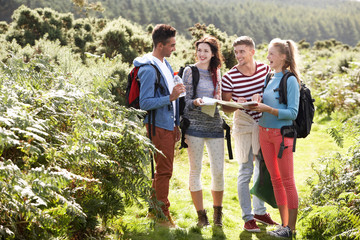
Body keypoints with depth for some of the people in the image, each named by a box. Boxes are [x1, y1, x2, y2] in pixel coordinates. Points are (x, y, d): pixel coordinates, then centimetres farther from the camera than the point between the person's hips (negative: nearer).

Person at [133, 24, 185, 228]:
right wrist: (170, 97, -25)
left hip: (169, 125, 9)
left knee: (164, 170, 14)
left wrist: (176, 125, 20)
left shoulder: (165, 64, 13)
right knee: (163, 170, -4)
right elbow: (145, 103, -21)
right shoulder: (149, 69, -17)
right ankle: (163, 216, 6)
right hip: (158, 126, -9)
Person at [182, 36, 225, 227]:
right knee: (195, 170, 0)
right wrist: (196, 102, -22)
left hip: (215, 124, 4)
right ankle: (201, 215, 11)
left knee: (219, 171, 1)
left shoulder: (216, 72, 14)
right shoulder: (190, 71, 1)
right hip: (195, 124, -3)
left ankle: (218, 213, 19)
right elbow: (185, 101, -3)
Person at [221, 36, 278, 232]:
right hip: (244, 126, -4)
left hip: (264, 125, 4)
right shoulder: (230, 77, -12)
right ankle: (247, 217, 7)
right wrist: (237, 105, -26)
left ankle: (260, 211, 29)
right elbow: (225, 106, -7)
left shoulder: (265, 69, -2)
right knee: (245, 171, -2)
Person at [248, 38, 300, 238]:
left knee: (287, 180, -1)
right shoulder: (269, 78, 11)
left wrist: (268, 109, -23)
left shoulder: (290, 80, -10)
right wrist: (258, 101, -2)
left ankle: (291, 228, 5)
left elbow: (292, 113, -15)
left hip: (282, 133, -7)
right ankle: (284, 224, 19)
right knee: (275, 179, 11)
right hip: (265, 132, 7)